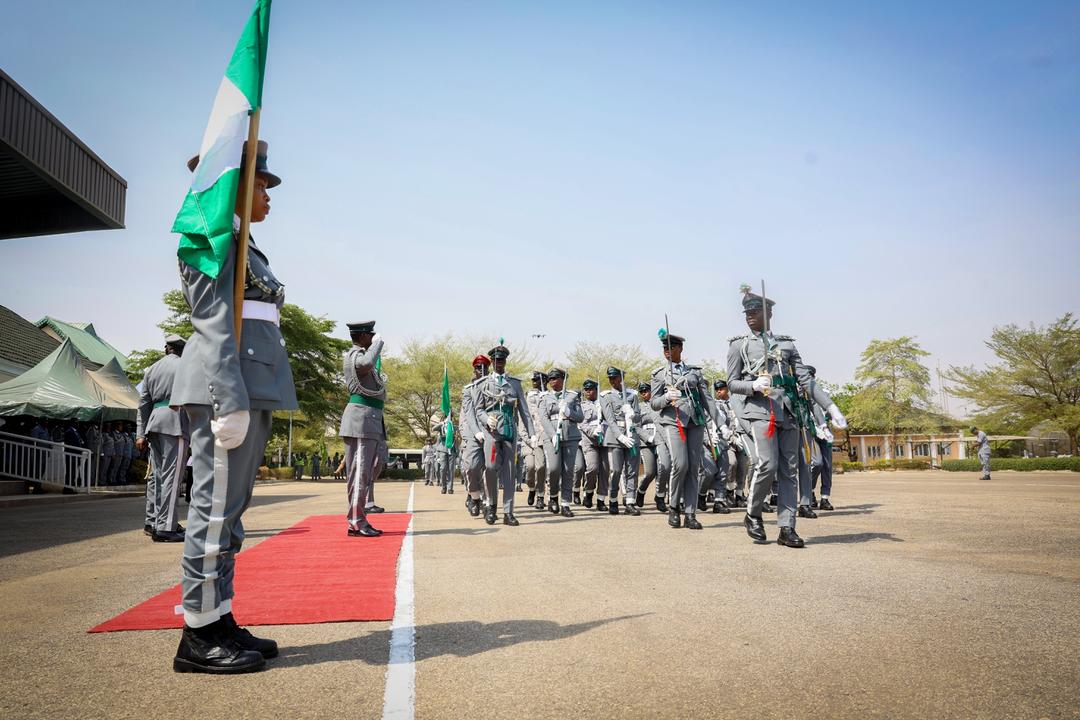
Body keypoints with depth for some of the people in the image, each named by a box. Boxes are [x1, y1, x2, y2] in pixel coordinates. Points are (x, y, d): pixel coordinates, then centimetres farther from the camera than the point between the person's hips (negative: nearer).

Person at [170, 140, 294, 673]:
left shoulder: (240, 241, 25)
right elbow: (216, 321, -15)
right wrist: (232, 401, -22)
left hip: (251, 382, 10)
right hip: (227, 382, -10)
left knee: (230, 505, 10)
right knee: (216, 503, -6)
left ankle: (219, 620, 18)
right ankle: (199, 636, 2)